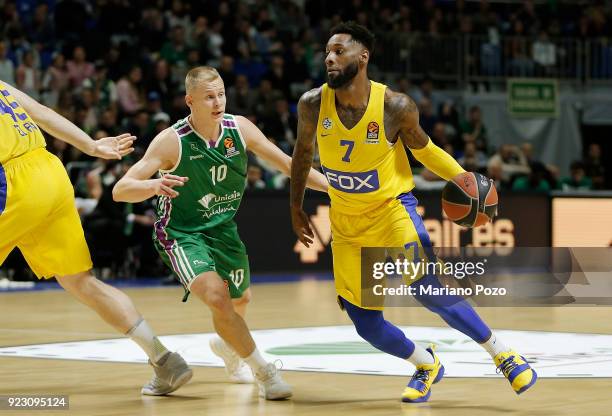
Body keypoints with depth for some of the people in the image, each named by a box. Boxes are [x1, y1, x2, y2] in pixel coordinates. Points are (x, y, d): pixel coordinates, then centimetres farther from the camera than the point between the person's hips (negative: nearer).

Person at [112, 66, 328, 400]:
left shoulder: (240, 129, -13)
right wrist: (154, 186, -48)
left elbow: (285, 163, 0)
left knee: (240, 299, 23)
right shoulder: (171, 141, -25)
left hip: (223, 228, 6)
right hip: (181, 233, -5)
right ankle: (264, 372, -12)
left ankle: (228, 347, 59)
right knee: (217, 296, -27)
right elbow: (120, 190, -28)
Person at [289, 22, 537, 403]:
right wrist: (296, 207, 15)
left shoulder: (396, 107, -18)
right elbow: (303, 152, 8)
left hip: (392, 207, -3)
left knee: (429, 292, -22)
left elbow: (422, 148, 1)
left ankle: (502, 353, -1)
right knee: (367, 326, 1)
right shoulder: (312, 105, -12)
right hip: (346, 222, 3)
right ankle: (427, 365, 30)